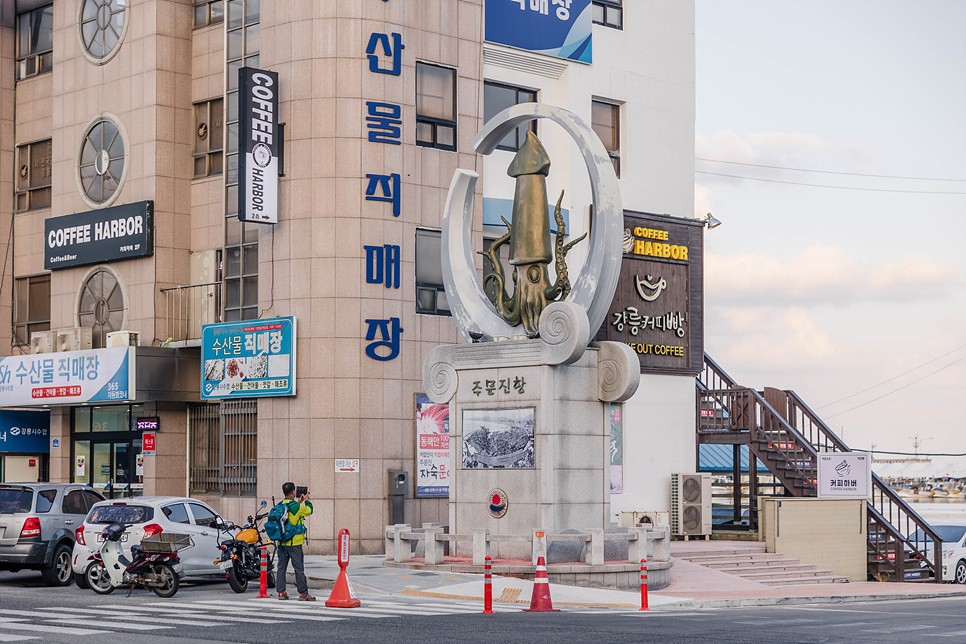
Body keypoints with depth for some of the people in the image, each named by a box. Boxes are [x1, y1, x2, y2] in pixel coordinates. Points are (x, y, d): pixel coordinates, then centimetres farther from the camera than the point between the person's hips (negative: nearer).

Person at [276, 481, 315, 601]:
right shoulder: (297, 507, -13)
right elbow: (309, 510, 5)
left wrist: (298, 502, 29)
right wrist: (306, 500, 22)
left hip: (282, 543, 6)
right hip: (295, 543, -6)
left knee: (281, 567, 10)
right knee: (299, 568, -2)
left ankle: (281, 592, 11)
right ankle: (303, 593, -1)